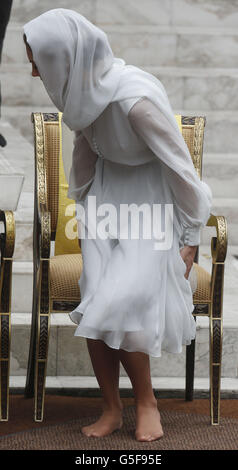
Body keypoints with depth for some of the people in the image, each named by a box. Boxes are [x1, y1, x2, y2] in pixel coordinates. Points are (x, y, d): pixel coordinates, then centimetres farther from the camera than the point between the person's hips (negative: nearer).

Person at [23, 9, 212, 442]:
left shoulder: (135, 98, -31)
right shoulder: (83, 89, -10)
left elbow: (179, 165, -20)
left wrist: (191, 235, -11)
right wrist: (79, 201, 21)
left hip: (152, 198, -6)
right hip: (108, 192, 6)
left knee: (119, 306, -16)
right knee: (94, 305, -8)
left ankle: (145, 401, 6)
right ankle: (111, 408, 5)